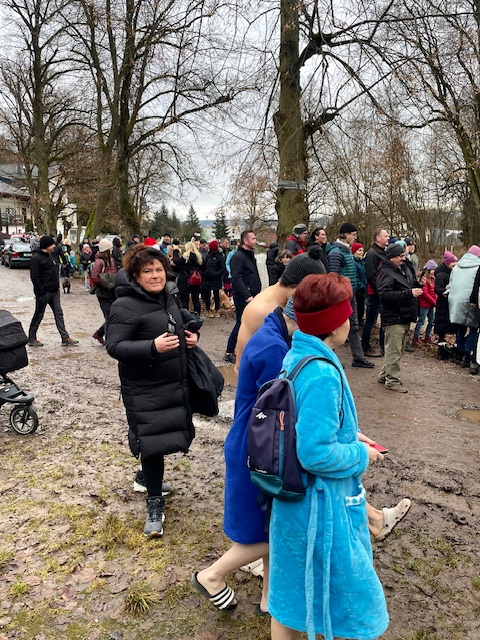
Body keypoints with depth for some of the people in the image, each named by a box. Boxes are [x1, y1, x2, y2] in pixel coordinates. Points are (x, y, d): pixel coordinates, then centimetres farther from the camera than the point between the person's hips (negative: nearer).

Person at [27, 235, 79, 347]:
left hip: (54, 292, 8)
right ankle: (31, 339, 16)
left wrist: (57, 287, 15)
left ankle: (65, 338, 8)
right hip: (44, 293, -8)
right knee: (39, 315, 3)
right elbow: (35, 277, -19)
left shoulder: (49, 255, 13)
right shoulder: (36, 258, -15)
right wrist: (41, 292, -21)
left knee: (59, 314, 6)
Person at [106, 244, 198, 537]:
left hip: (175, 384, 8)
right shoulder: (126, 306, -17)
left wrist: (190, 336, 3)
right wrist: (153, 347, -35)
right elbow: (114, 346, -22)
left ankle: (149, 478, 42)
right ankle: (155, 503, 14)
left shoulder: (169, 296, 7)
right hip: (144, 390, -7)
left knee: (169, 436, 17)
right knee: (153, 441, -4)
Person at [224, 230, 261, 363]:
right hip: (243, 297, -9)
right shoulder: (238, 257, -15)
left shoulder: (250, 255, 15)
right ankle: (229, 353, 6)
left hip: (252, 296, 9)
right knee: (241, 324, -4)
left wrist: (257, 293, 16)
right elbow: (237, 279, -24)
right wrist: (247, 296, -29)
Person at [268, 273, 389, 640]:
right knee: (340, 591, 16)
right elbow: (316, 454, -28)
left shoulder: (297, 357, 0)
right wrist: (361, 455, -13)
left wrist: (350, 437, 8)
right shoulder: (322, 375, -29)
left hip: (296, 496, 8)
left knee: (293, 587, 24)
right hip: (322, 504, -8)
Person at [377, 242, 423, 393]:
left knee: (397, 350, 16)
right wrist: (409, 293, -26)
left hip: (403, 318, 10)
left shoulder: (399, 271, 20)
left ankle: (384, 375, 26)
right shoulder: (386, 273, -12)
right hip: (394, 319, -10)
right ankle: (392, 380, 4)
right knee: (394, 351, -5)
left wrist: (416, 286, 10)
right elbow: (385, 294, -25)